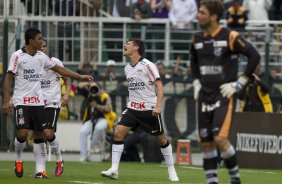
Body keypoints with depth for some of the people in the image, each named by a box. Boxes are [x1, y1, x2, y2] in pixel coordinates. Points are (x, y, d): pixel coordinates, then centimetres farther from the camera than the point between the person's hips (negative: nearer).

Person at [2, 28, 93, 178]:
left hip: (38, 102, 5)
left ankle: (40, 170, 7)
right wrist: (6, 101, -13)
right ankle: (19, 161, 11)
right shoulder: (17, 56, -7)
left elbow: (59, 69, 16)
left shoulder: (41, 56, 7)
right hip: (21, 101, -5)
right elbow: (9, 78, -6)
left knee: (39, 134, 3)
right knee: (22, 133, -15)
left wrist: (80, 77, 15)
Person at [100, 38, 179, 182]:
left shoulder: (147, 66, -12)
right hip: (132, 109, 5)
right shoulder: (127, 69, 9)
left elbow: (159, 86, -15)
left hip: (149, 109, -5)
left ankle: (171, 171, 18)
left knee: (161, 139, 3)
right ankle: (114, 170, -13)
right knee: (118, 133, -12)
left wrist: (158, 105, -25)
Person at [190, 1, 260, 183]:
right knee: (206, 143, 3)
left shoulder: (230, 37, -11)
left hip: (224, 96, -6)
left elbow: (255, 56, -10)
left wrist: (239, 83, -11)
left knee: (220, 139, -18)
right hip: (204, 97, 6)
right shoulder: (198, 38, 8)